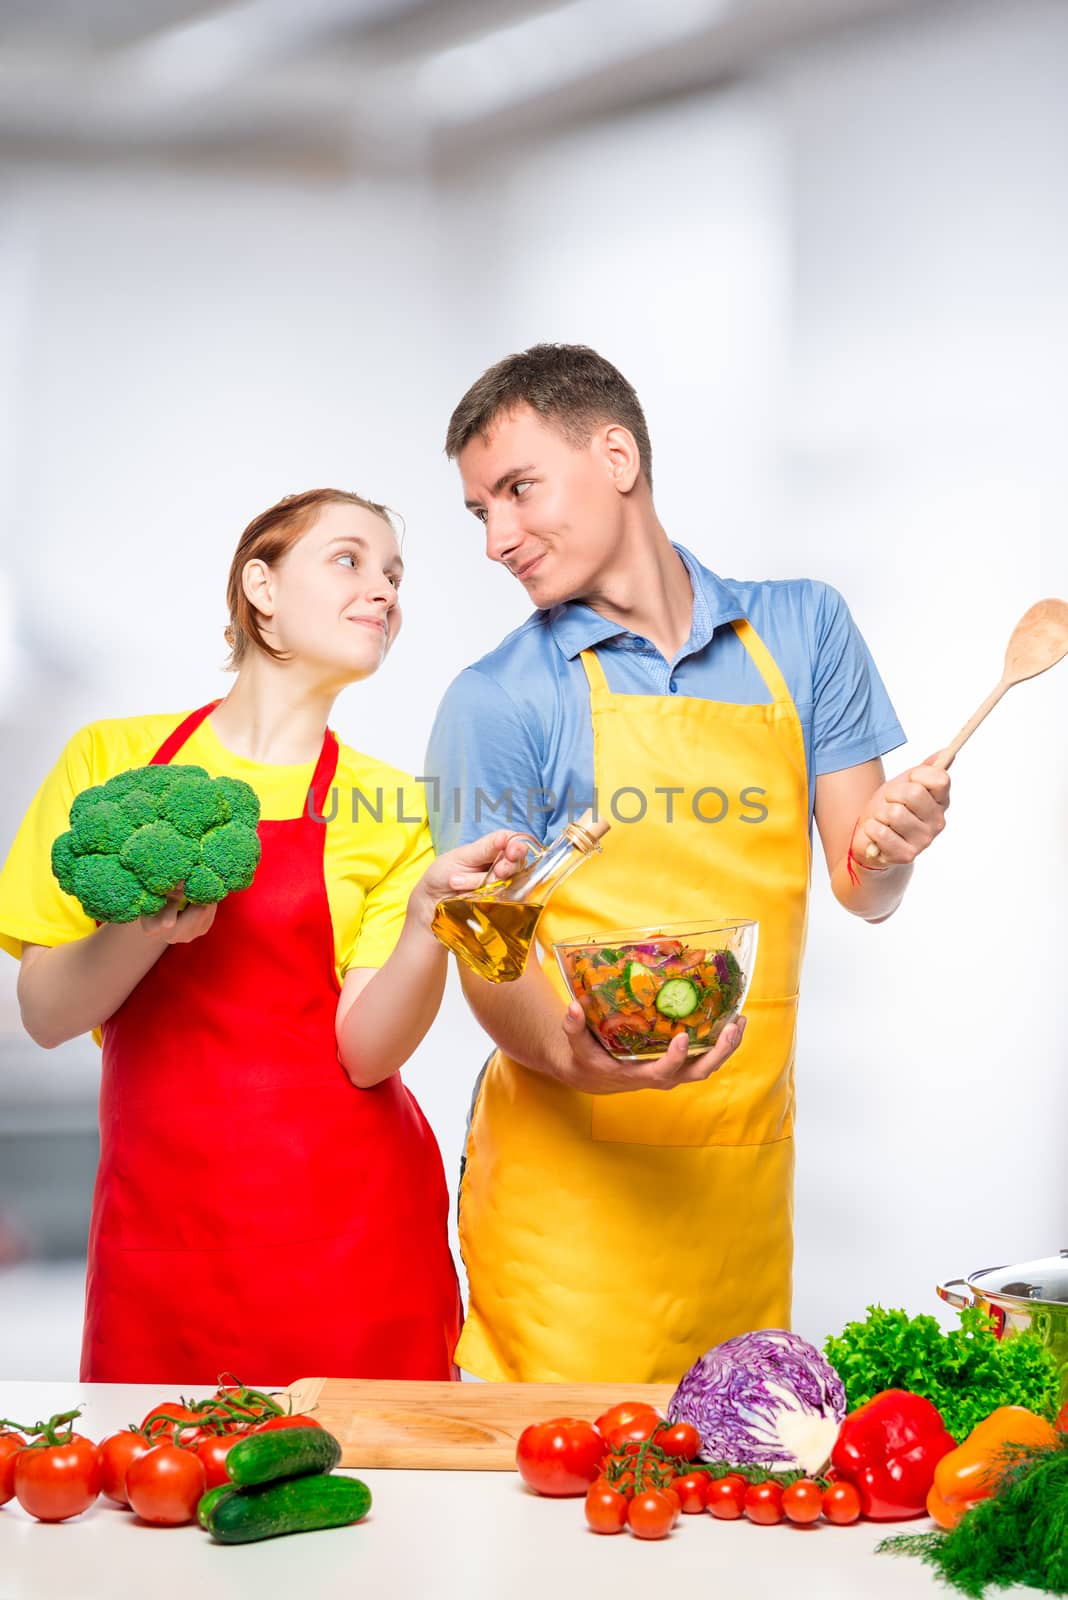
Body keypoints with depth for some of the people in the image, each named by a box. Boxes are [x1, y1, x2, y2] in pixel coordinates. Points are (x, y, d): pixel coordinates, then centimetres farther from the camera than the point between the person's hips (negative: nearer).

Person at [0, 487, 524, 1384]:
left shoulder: (387, 809, 4)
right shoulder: (113, 758, 5)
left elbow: (367, 1049, -6)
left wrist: (427, 921, -22)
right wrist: (151, 928, -17)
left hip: (344, 1232, 0)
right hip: (158, 1227, 0)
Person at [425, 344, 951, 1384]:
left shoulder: (801, 631, 7)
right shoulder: (498, 700, -3)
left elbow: (862, 894, 8)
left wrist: (891, 849, -16)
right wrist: (576, 1055, -28)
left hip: (744, 1170, 3)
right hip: (572, 1170, -3)